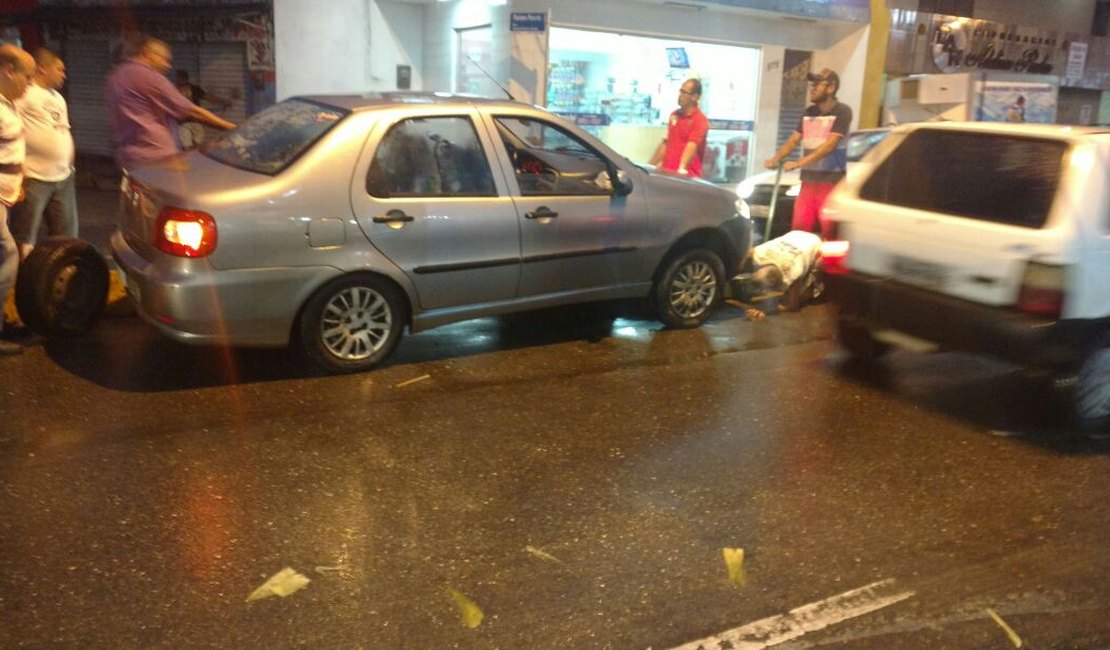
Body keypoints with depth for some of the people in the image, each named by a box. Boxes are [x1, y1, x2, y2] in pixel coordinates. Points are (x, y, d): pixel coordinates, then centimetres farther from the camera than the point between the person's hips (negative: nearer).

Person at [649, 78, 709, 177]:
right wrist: (650, 166, 19)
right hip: (666, 172, 6)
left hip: (686, 176, -6)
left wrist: (682, 170, -36)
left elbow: (692, 146, -22)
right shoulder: (674, 115, 14)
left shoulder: (700, 120, -8)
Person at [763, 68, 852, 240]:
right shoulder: (809, 113, 14)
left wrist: (799, 163, -22)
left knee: (830, 232, -6)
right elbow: (793, 140, 14)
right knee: (799, 228, 4)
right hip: (808, 180, 6)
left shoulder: (842, 112, -6)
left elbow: (830, 145, -16)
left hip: (832, 181, -6)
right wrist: (776, 159, -5)